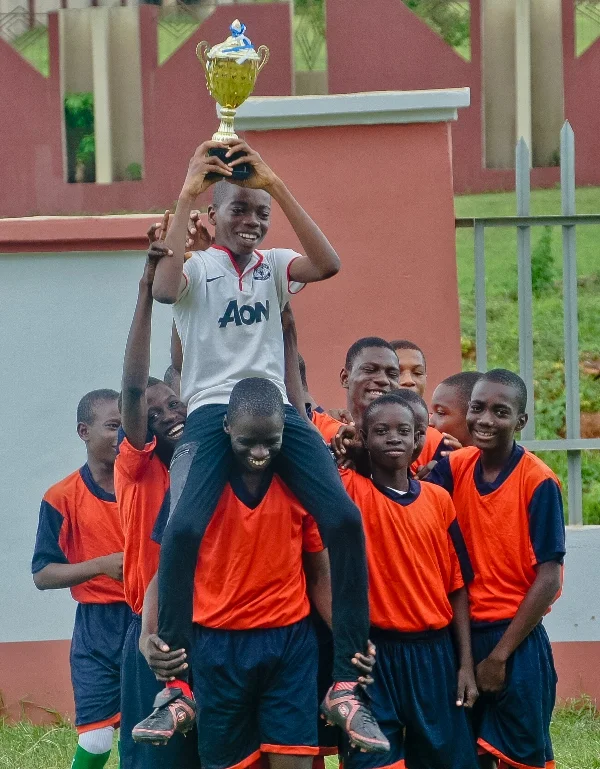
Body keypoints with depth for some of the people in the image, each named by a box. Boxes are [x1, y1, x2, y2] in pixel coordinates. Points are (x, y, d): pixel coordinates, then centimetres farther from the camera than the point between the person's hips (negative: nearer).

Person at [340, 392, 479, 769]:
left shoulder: (439, 499, 5)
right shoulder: (351, 491, -2)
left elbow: (457, 585, 6)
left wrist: (466, 664, 2)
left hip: (433, 652, 3)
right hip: (374, 652, -3)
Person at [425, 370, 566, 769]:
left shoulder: (538, 482, -11)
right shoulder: (455, 468, 3)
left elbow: (548, 578, -12)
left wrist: (500, 654, -12)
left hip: (516, 640, -5)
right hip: (463, 635, 5)